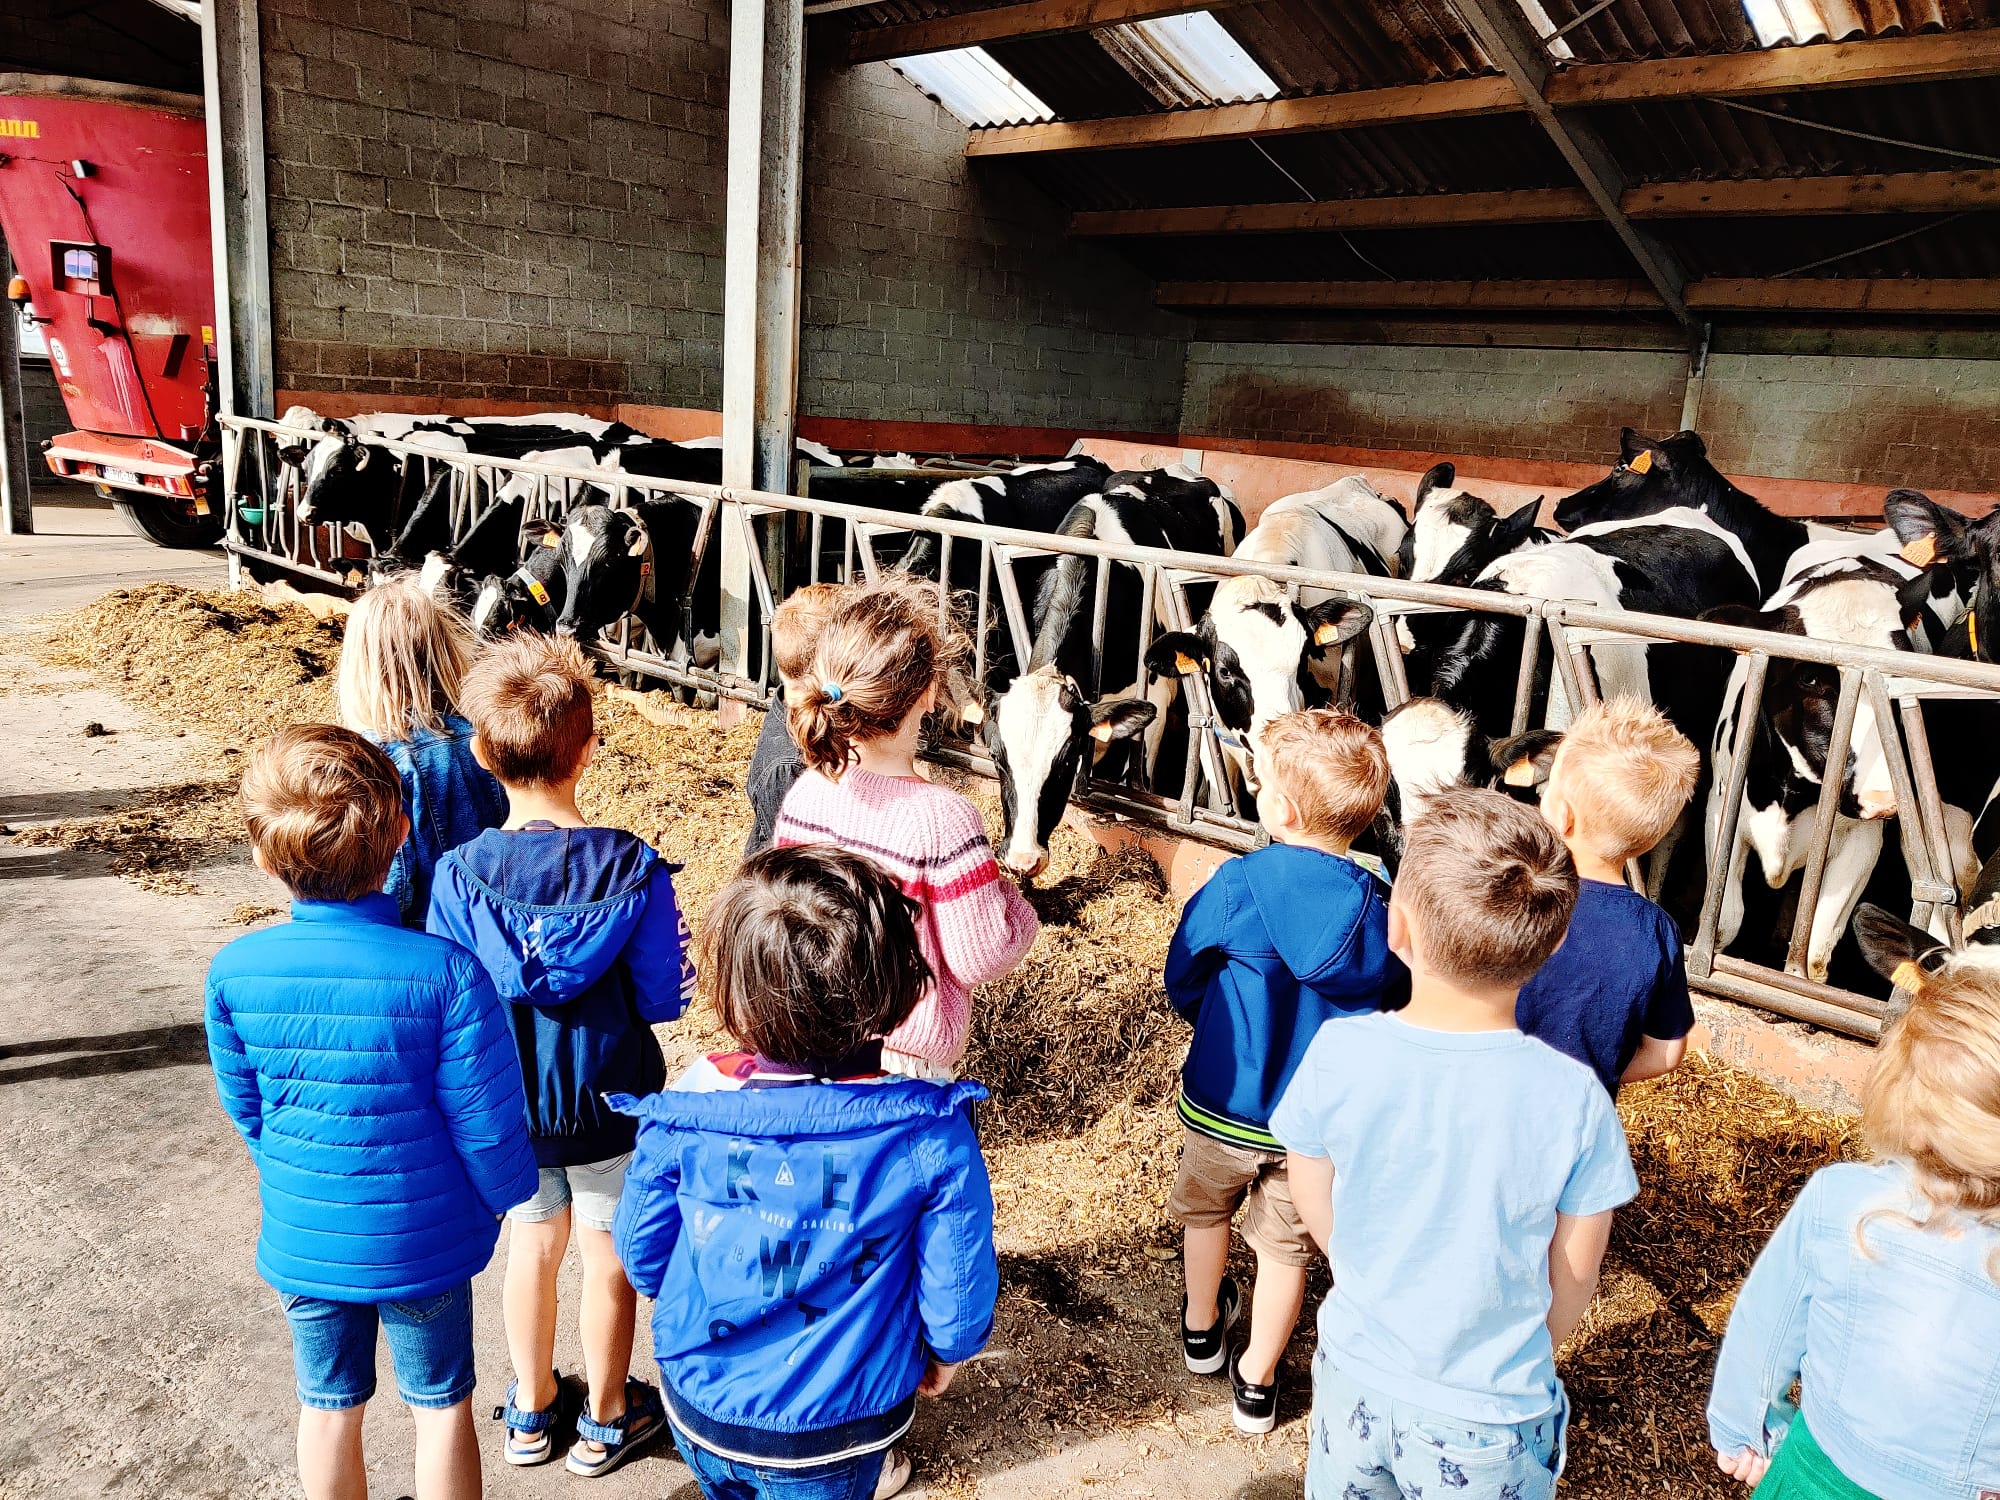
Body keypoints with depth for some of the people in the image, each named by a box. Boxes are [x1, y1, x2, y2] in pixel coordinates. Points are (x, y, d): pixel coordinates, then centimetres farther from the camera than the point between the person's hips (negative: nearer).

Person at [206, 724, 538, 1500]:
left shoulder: (235, 972, -17)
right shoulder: (445, 971, -27)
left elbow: (246, 1109, -1)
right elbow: (484, 1122, -19)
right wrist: (504, 1195, 2)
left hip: (302, 1240, 3)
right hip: (423, 1239, -2)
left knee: (329, 1406, 25)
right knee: (440, 1404, 20)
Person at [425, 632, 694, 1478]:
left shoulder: (459, 875, -18)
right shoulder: (635, 868, -22)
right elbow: (664, 999, -15)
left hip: (508, 1104, 2)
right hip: (611, 1104, -2)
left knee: (533, 1245, 24)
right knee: (609, 1256, 18)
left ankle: (530, 1412, 44)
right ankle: (606, 1421, 38)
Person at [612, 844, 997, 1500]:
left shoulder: (684, 1114, -23)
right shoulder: (932, 1137, -28)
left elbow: (641, 1249, -6)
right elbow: (958, 1281, -15)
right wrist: (943, 1352, 7)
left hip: (699, 1407, 2)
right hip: (838, 1429, -2)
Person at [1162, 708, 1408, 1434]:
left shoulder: (1236, 886, -25)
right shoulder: (1382, 910, -18)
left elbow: (1182, 981, -10)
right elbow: (1393, 1009, -2)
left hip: (1221, 1101, -1)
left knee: (1206, 1210, 27)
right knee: (1284, 1245, 21)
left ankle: (1201, 1327, 49)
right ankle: (1257, 1382, 36)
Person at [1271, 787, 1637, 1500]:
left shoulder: (1338, 1054, -23)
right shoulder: (1575, 1101, -24)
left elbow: (1314, 1202, -6)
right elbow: (1573, 1278, -10)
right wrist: (1518, 1357, 11)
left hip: (1355, 1375, 1)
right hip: (1489, 1416, -1)